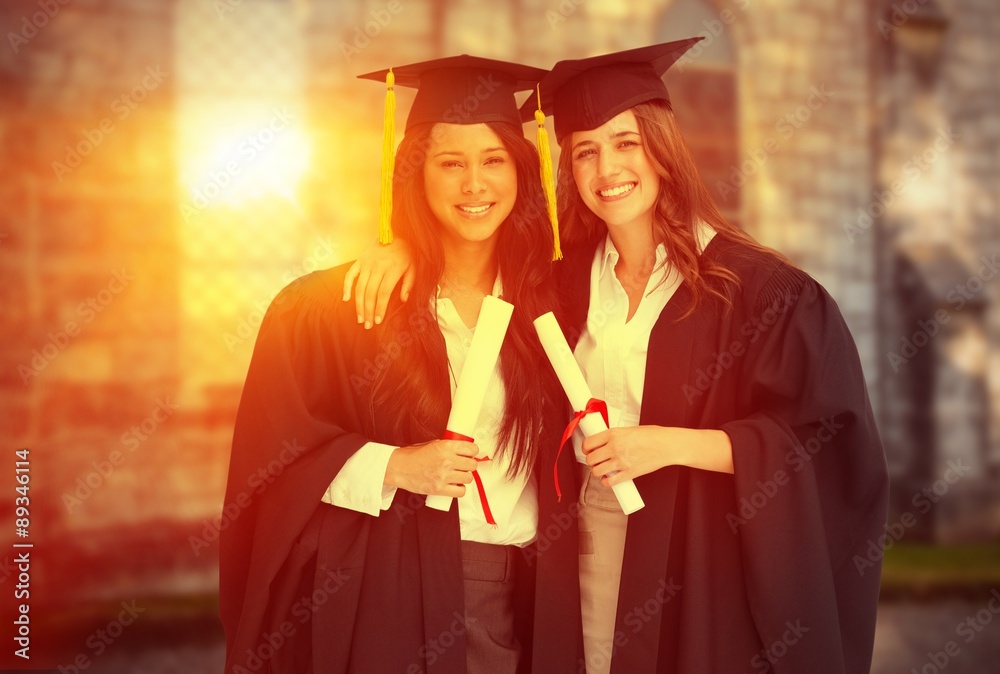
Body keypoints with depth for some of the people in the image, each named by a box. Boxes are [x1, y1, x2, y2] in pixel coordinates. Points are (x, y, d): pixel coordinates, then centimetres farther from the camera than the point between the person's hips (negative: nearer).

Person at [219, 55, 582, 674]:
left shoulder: (547, 300, 4)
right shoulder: (332, 305, -6)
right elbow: (273, 454, -7)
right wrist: (391, 466, -19)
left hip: (520, 599, 3)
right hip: (385, 599, -3)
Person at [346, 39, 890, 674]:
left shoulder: (759, 287, -10)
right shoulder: (564, 276, 3)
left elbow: (823, 442, -12)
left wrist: (673, 444, -19)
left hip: (701, 572, -3)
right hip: (589, 558, 4)